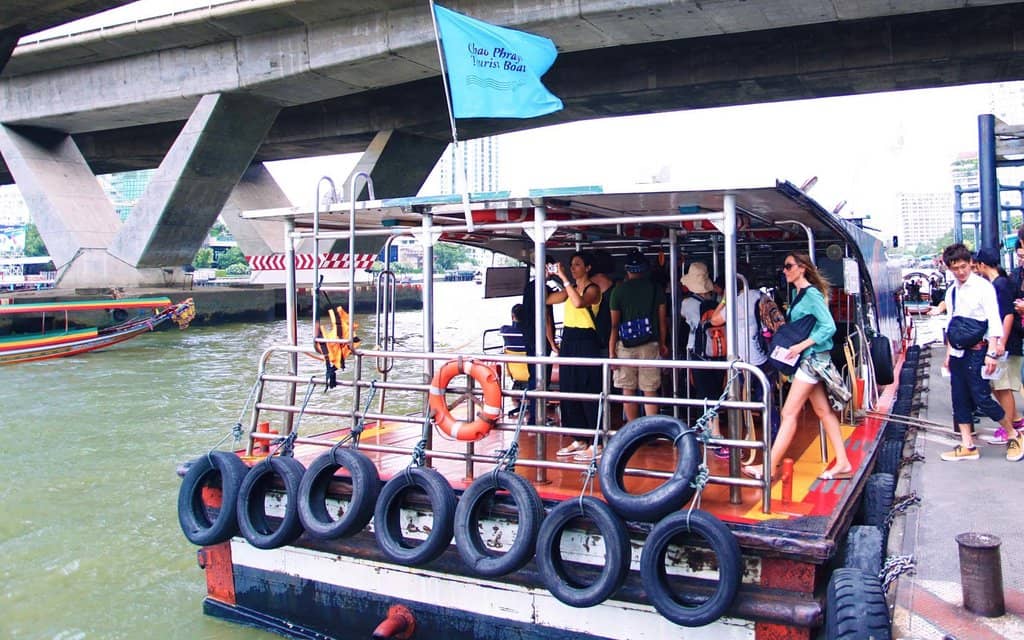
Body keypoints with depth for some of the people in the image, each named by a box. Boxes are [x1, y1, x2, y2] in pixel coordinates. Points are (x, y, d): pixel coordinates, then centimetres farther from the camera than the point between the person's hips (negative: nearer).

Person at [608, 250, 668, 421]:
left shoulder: (619, 290, -1)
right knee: (650, 391, 3)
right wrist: (662, 344, 20)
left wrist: (611, 352, -2)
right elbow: (662, 320, 7)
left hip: (625, 344, -1)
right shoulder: (656, 289, 3)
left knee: (628, 391, 8)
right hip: (650, 344, 1)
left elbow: (614, 325, -3)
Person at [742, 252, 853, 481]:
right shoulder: (799, 294, 13)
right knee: (823, 411, 10)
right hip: (808, 359, 10)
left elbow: (829, 326, -19)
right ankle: (842, 464, 15)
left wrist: (801, 345, -22)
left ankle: (770, 466, -5)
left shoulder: (811, 293, -13)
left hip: (812, 357, -10)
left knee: (789, 412, -8)